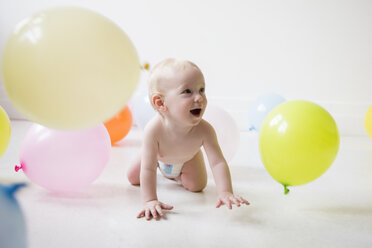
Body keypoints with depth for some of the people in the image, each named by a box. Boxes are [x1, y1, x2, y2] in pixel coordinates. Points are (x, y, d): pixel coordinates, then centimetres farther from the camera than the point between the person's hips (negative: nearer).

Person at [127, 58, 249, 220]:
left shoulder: (204, 130, -44)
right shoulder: (154, 130, -48)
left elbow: (218, 162, -47)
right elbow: (147, 170, -44)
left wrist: (225, 192, -62)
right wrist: (150, 201, -51)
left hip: (187, 159, 1)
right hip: (160, 157, 0)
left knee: (197, 186, -3)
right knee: (133, 178, 5)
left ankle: (176, 175, 30)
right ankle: (165, 170, 36)